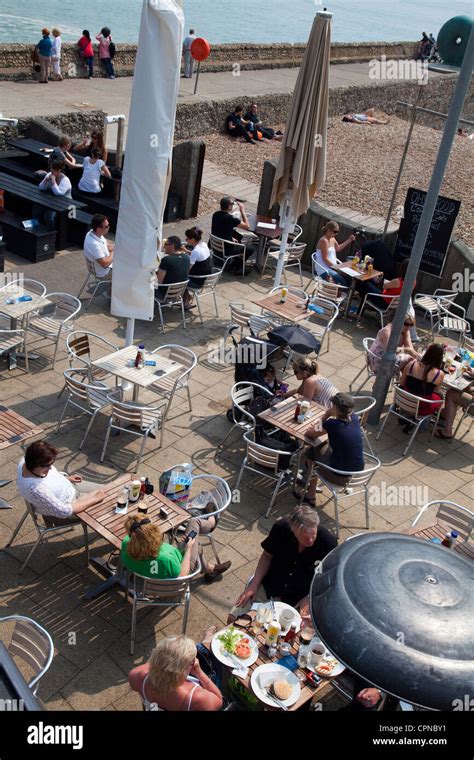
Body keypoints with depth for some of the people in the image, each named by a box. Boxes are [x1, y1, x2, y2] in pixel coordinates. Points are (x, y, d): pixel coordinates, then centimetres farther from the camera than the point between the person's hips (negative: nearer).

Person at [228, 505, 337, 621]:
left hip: (299, 599, -2)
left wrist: (310, 599, -17)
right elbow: (267, 555, 0)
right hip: (268, 586, 2)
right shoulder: (281, 528, -17)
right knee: (233, 619, -7)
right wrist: (254, 585, -8)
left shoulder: (328, 542, -22)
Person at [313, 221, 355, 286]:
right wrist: (335, 267, -15)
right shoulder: (324, 241, -15)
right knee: (344, 282, -25)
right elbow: (325, 259, -17)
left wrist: (349, 240, 25)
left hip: (332, 267, 10)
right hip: (324, 270, -10)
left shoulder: (332, 239, 12)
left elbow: (338, 248, 32)